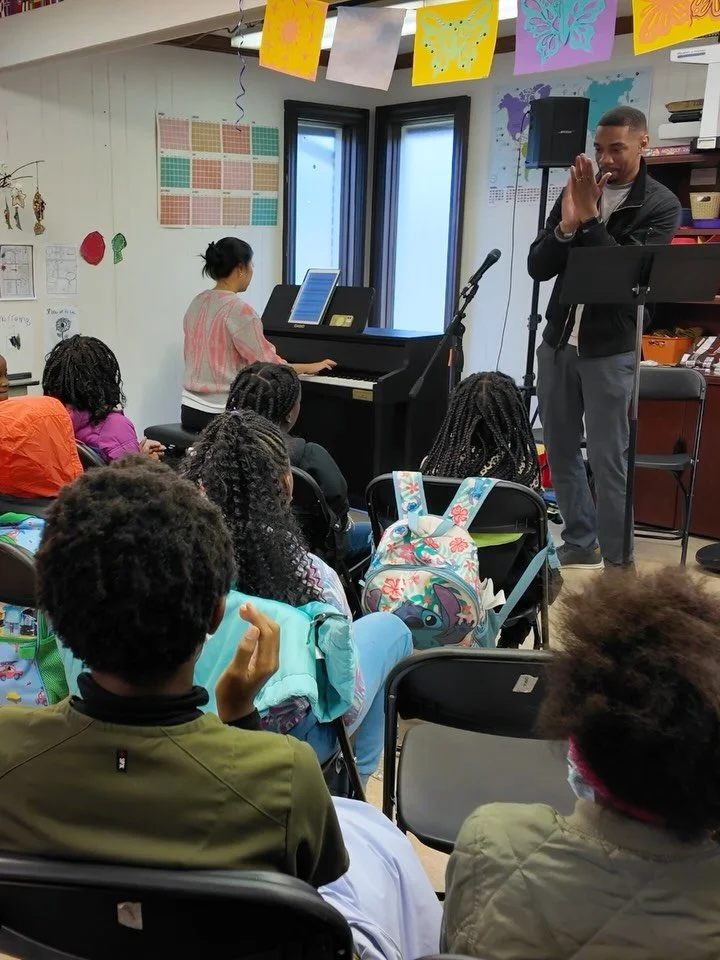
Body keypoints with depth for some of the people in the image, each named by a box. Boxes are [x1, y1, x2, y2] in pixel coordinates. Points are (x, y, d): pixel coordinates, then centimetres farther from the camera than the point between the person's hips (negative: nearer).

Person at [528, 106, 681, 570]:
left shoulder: (661, 205, -5)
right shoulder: (576, 191, 6)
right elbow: (538, 268, 2)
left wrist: (590, 222, -21)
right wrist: (566, 226, -15)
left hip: (610, 349, -5)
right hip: (558, 341, 5)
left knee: (608, 460, -2)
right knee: (561, 452, 12)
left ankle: (616, 561, 10)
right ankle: (581, 545, 27)